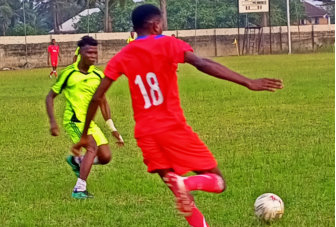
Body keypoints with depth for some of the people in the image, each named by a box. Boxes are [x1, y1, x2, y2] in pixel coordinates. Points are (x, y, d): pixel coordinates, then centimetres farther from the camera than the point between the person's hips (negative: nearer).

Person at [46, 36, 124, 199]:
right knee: (93, 146, -28)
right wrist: (52, 122, -10)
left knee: (105, 157, -1)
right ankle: (79, 190, -26)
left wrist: (112, 128, 13)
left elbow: (102, 101, 17)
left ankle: (76, 161, 25)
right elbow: (50, 97, 1)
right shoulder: (68, 73, -6)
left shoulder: (98, 75, 6)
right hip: (74, 120, -6)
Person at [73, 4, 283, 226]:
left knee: (184, 198, 14)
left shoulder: (122, 57, 9)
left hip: (145, 135, 5)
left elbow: (97, 98, 6)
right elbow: (202, 64, -19)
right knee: (218, 182, 5)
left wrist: (85, 135, 17)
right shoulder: (167, 44, -4)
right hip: (173, 128, -5)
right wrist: (249, 83, -24)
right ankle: (186, 183, -27)